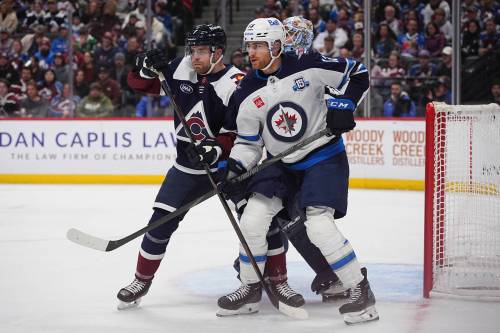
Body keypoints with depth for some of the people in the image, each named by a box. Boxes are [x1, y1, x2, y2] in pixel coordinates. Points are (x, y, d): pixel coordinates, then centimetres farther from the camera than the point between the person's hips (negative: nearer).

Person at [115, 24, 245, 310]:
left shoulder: (237, 85, -19)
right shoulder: (180, 70, -4)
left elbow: (239, 134, -21)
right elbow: (139, 83, 5)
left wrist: (215, 149, -36)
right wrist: (148, 68, -15)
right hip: (187, 166, 4)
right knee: (161, 222, 1)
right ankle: (142, 281, 16)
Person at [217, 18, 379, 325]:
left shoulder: (308, 67, -16)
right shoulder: (247, 94, -4)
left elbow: (357, 73, -7)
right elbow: (248, 142, 4)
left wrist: (342, 105, -19)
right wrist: (235, 168, -13)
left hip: (324, 158, -5)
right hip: (281, 165, 5)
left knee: (319, 226, -20)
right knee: (251, 221, -4)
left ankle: (360, 290, -7)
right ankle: (250, 289, 16)